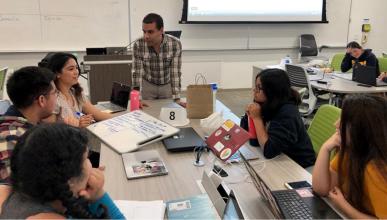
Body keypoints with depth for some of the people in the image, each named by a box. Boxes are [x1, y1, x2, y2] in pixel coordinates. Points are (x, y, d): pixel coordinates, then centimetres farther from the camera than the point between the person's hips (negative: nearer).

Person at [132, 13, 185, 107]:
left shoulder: (175, 44, -24)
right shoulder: (138, 45, -23)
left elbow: (175, 72, -22)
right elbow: (137, 72, -20)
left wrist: (177, 99, -27)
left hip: (167, 85, 0)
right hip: (148, 85, 0)